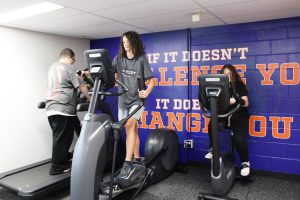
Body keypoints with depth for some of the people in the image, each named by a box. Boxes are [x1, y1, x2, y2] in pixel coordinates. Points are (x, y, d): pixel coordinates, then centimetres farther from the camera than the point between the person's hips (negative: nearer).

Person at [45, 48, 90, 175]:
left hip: (51, 108, 9)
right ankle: (56, 168, 3)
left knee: (59, 138, 14)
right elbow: (81, 86, -7)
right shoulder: (68, 68, -5)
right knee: (61, 139, -3)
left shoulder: (52, 67, 20)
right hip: (63, 109, -9)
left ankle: (62, 161, 22)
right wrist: (89, 98, 4)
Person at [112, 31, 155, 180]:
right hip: (123, 99, 4)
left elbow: (151, 80, -2)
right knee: (132, 129, 11)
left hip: (137, 99, -4)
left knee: (129, 125, -21)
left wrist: (147, 92, -18)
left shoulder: (141, 59, -3)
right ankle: (137, 160, 24)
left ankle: (128, 164, -19)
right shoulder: (119, 58, 8)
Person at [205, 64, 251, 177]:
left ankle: (245, 162, 8)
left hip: (239, 118, -3)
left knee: (239, 140, -21)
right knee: (212, 125, -26)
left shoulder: (239, 86, -6)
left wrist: (236, 100, -35)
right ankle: (213, 149, 0)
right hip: (224, 116, 3)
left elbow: (246, 103, -16)